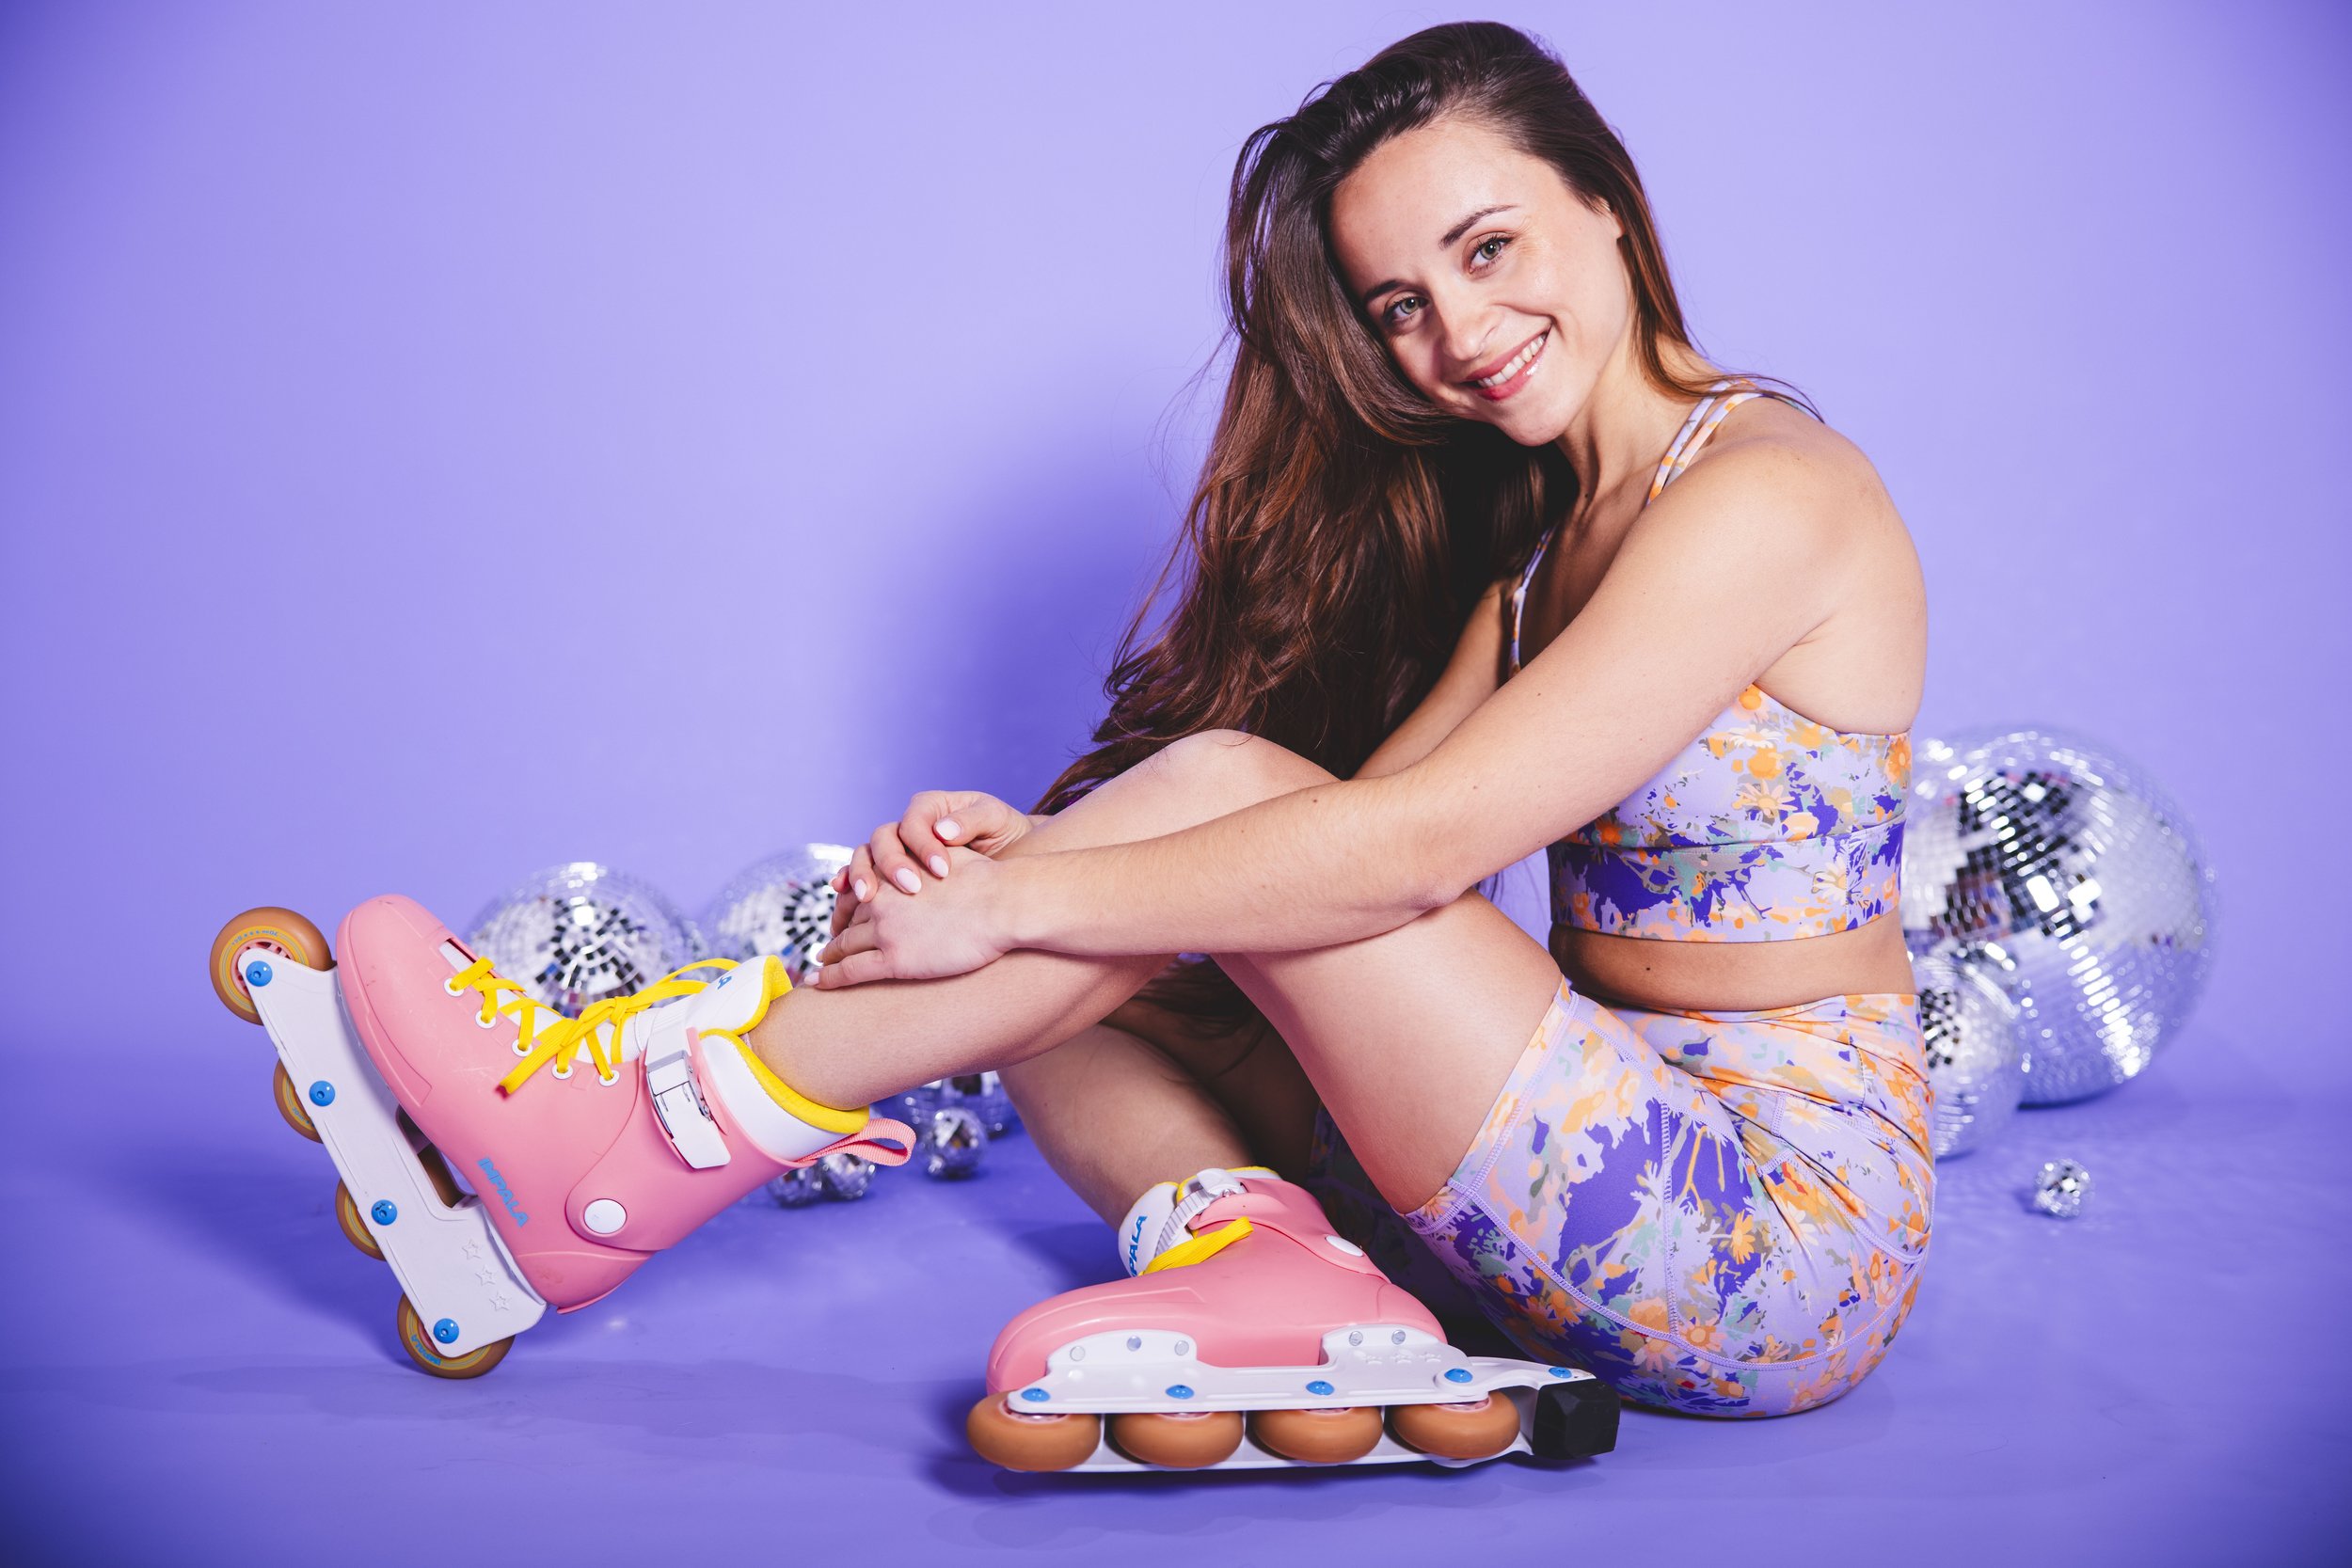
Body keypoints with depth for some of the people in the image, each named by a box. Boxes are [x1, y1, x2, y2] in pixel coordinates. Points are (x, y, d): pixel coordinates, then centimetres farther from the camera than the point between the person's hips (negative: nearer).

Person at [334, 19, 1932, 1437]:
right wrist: (1025, 841, -13)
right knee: (1064, 1002, 0)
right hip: (1650, 1140, 8)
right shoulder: (1547, 519, 13)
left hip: (1785, 1221, -8)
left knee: (1223, 787, -20)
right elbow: (1358, 821, 2)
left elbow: (1416, 844, -23)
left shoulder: (1767, 494, -14)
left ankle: (646, 1120, -13)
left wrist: (1020, 899, -20)